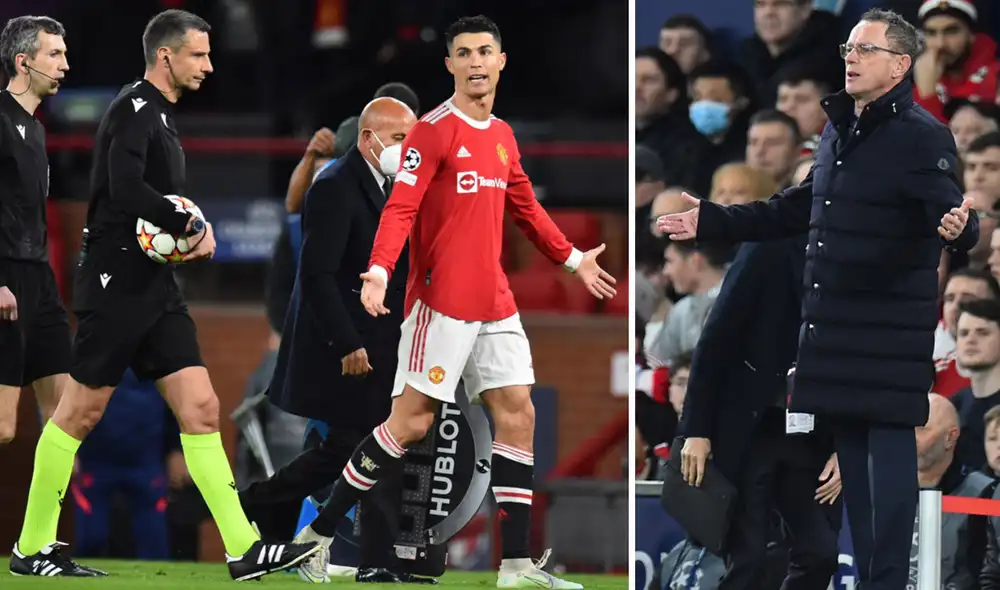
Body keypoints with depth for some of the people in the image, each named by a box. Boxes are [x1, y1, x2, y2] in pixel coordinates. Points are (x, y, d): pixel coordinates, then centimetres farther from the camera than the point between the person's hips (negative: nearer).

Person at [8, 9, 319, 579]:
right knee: (80, 414, -1)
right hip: (117, 288, -9)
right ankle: (32, 548, 9)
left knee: (202, 408, 1)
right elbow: (126, 190, -26)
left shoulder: (162, 115, 17)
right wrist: (193, 225, -14)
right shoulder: (134, 109, -12)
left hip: (157, 287, 9)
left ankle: (246, 550, -3)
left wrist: (193, 232, 3)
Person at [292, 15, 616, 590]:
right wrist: (379, 271, -31)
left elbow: (526, 208, 27)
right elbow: (400, 208, -17)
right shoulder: (434, 131, -10)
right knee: (412, 420, -8)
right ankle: (318, 535, 2)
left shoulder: (503, 136, 13)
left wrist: (573, 258, 31)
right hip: (441, 300, -7)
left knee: (518, 414, 2)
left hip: (494, 302, 7)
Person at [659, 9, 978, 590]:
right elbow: (795, 211, 27)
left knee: (889, 449, -7)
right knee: (851, 450, 11)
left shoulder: (923, 137, -10)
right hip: (836, 326, 8)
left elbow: (951, 213, -19)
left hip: (891, 330, -8)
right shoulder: (838, 131, 17)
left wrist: (959, 229, -44)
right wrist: (711, 222, 28)